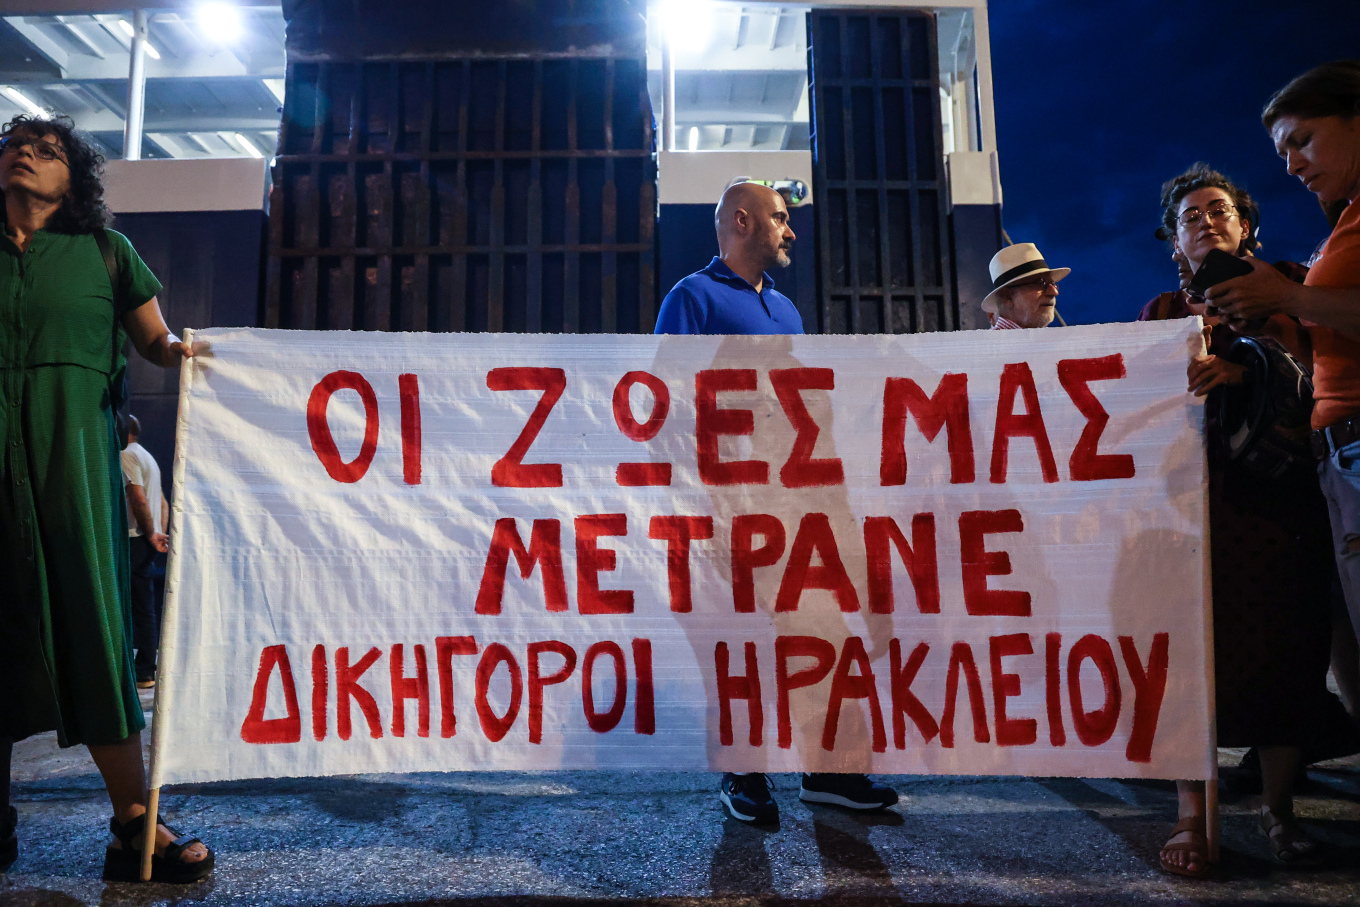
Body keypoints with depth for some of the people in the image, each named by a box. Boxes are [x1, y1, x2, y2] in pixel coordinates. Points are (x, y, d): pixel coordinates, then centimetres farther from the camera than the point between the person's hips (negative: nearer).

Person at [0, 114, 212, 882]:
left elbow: (154, 338, 7)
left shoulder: (104, 252, 11)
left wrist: (178, 350, -14)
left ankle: (135, 823, -2)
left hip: (71, 456, -2)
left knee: (91, 625, -5)